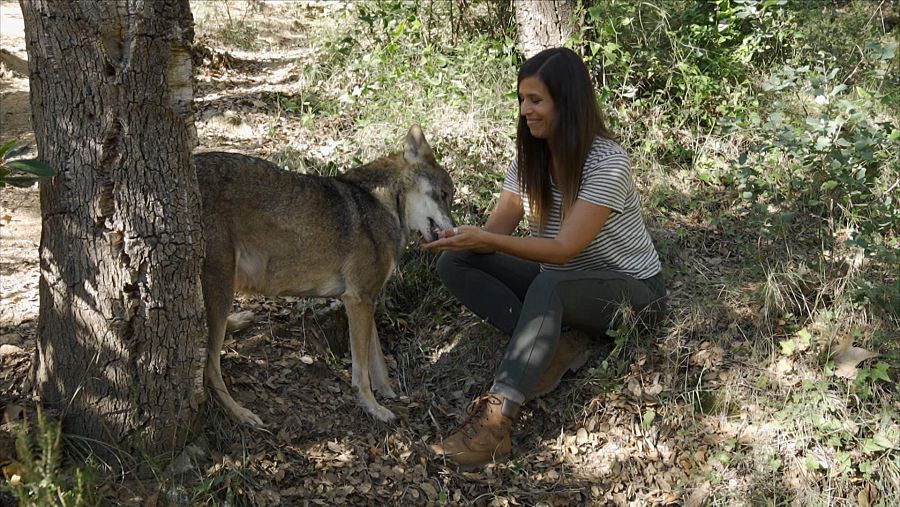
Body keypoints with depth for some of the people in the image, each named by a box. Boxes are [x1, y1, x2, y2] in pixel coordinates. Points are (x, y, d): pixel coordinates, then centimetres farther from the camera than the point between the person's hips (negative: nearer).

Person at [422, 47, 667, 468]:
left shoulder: (607, 163, -22)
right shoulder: (529, 158, 0)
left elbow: (564, 249, -28)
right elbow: (497, 230, -6)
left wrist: (485, 240, -38)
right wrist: (461, 236, -29)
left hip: (631, 291, -7)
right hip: (560, 285, 7)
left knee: (550, 284, -42)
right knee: (455, 263, -13)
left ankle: (496, 419, -48)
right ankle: (553, 347, -23)